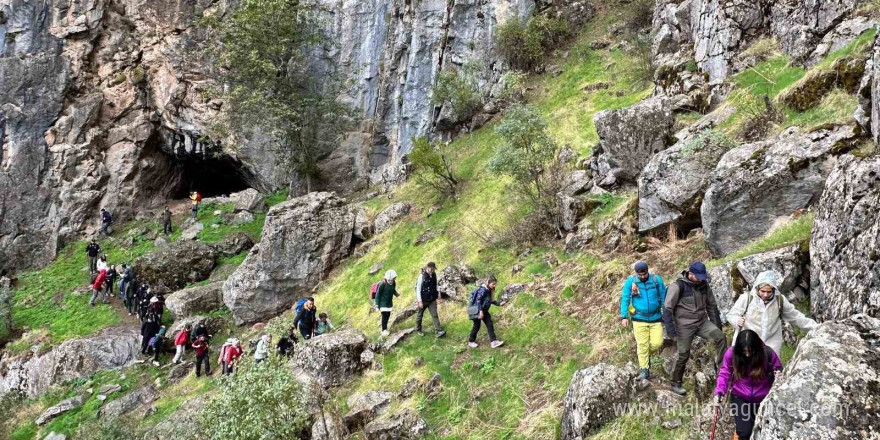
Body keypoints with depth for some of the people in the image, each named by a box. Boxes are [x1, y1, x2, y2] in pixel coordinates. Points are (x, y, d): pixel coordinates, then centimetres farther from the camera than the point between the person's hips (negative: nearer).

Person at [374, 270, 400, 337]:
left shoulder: (393, 283, -3)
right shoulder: (383, 284, -22)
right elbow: (378, 294, -16)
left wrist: (396, 294, -7)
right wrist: (377, 305, -15)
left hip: (389, 303, 6)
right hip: (383, 304, -6)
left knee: (388, 316, 12)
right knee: (384, 316, -5)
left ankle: (385, 328, 28)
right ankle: (384, 330, 8)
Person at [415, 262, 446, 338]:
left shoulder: (434, 275, -2)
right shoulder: (422, 276, -18)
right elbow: (418, 289, -16)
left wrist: (438, 292, 0)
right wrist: (419, 301, -18)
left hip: (432, 300, 4)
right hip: (423, 300, -4)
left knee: (435, 315, -4)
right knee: (420, 315, 14)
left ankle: (438, 331, -8)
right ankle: (418, 329, 33)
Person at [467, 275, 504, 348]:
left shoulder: (489, 290, 5)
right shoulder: (483, 290, -22)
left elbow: (490, 301, 18)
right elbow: (478, 300, -26)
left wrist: (499, 304, 14)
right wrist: (480, 311, -30)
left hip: (484, 310, 9)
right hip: (477, 310, -9)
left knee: (490, 324, 0)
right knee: (477, 326, 2)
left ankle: (493, 341, -2)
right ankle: (471, 342, 21)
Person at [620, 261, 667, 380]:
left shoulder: (657, 280, -2)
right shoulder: (630, 281, -4)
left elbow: (664, 298, 5)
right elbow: (624, 300, -1)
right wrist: (624, 317, -7)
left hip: (655, 318, 1)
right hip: (639, 318, -1)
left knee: (657, 343, -3)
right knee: (642, 344, -2)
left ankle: (647, 356, 28)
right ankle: (644, 369, 9)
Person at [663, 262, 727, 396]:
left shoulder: (704, 285, 4)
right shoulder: (678, 286, -14)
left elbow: (711, 305, 16)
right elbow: (668, 308, -13)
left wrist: (717, 323, 15)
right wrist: (670, 328, -17)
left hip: (702, 322, 5)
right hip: (685, 326, -5)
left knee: (720, 337, -17)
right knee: (683, 355, 1)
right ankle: (676, 384, 18)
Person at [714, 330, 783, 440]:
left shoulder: (768, 353, -18)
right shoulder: (731, 353, -17)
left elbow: (779, 370, -2)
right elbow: (725, 373, -5)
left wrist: (779, 375, -26)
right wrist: (719, 391, -19)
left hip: (762, 397, 1)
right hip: (740, 397, -1)